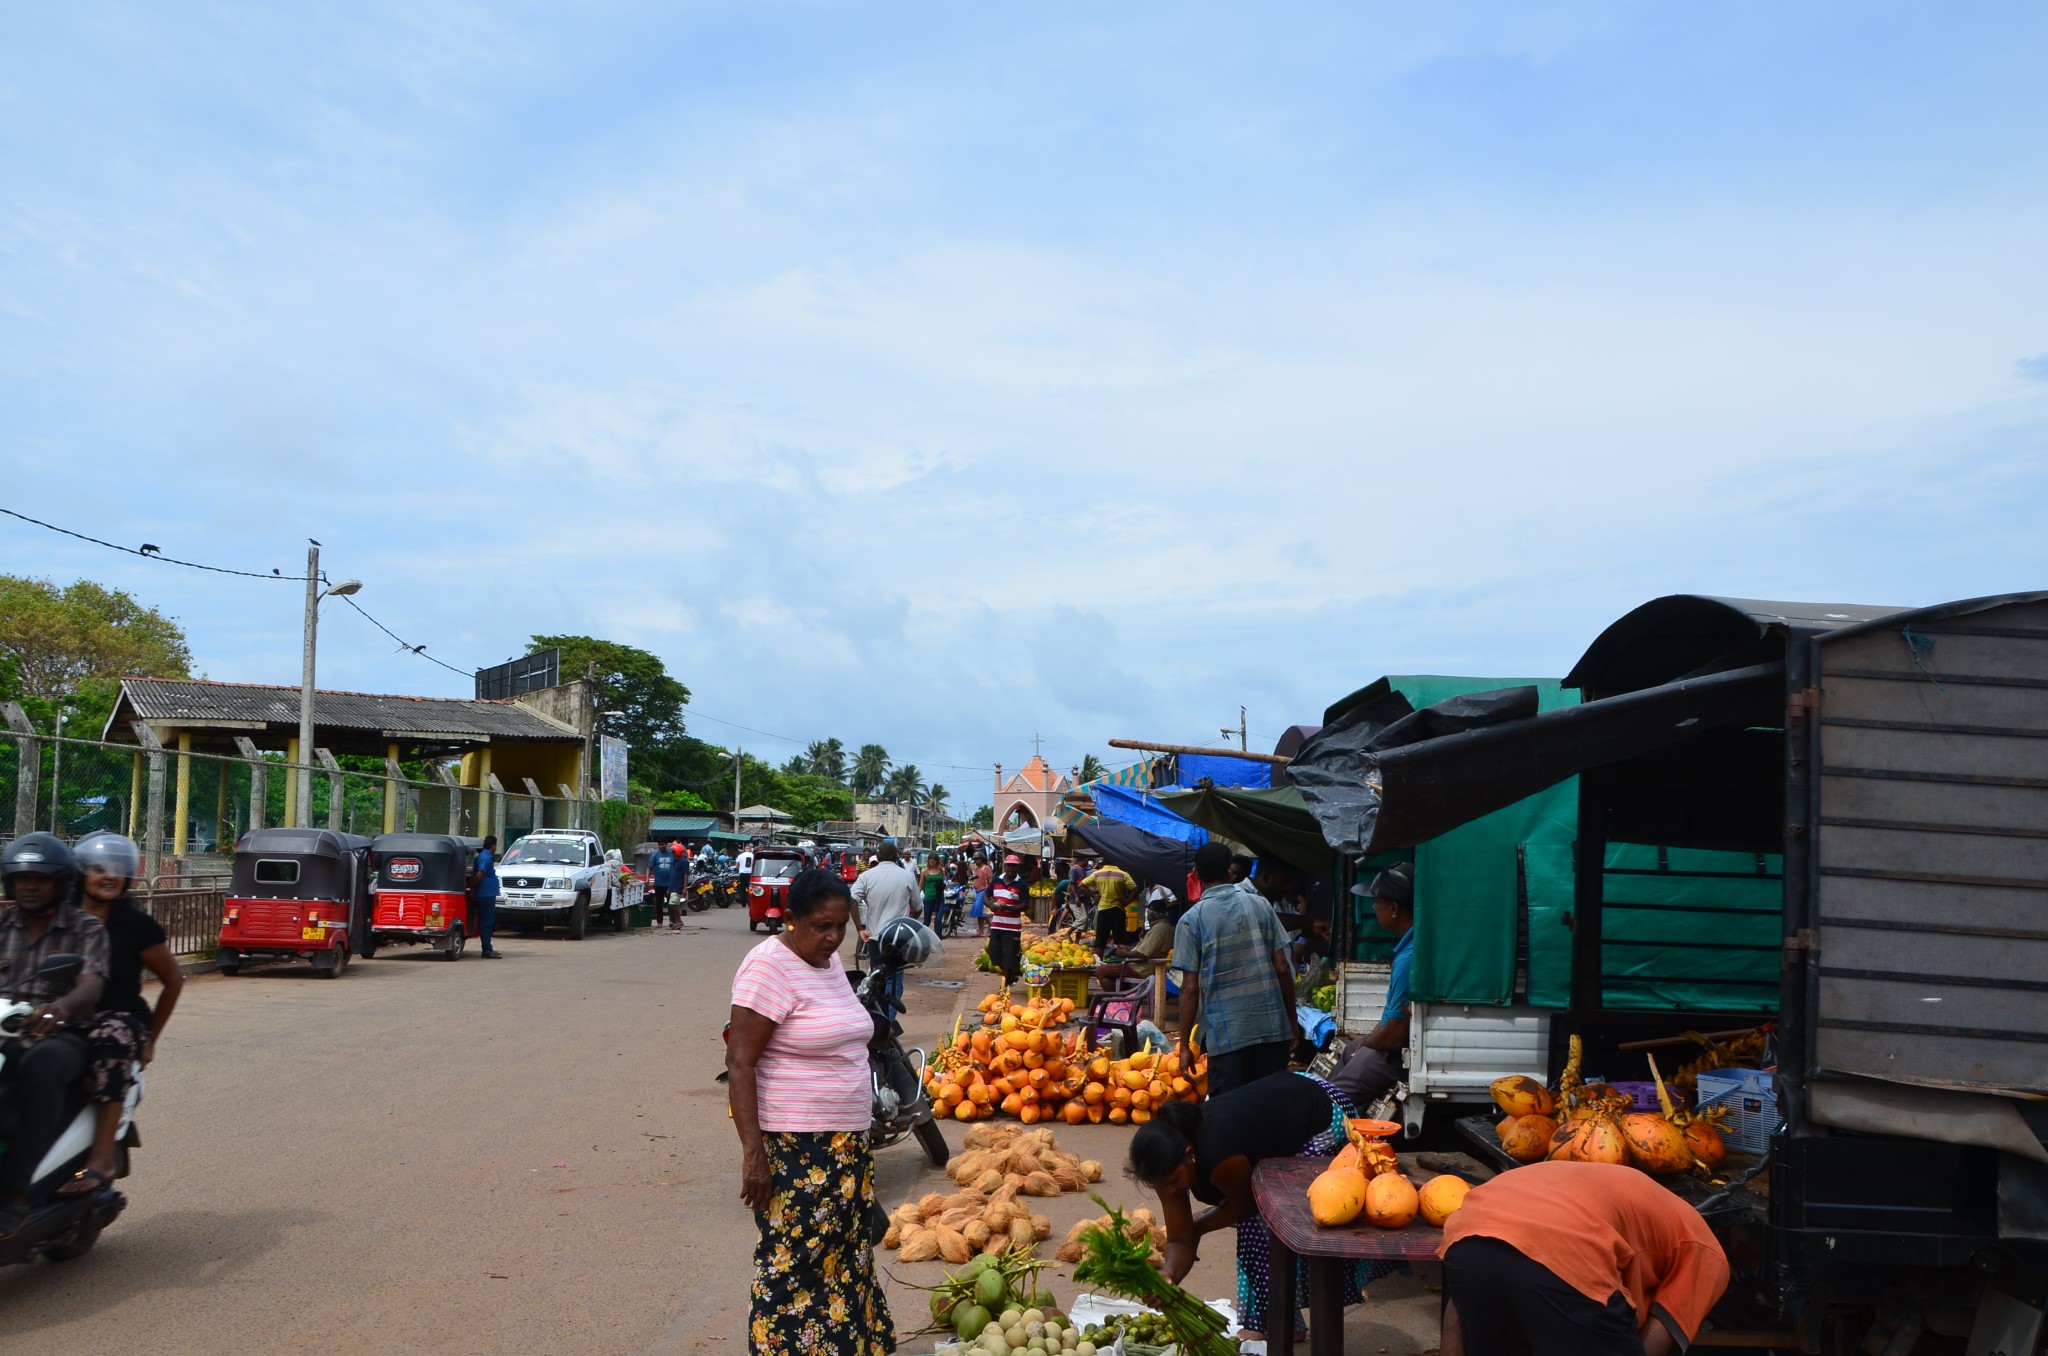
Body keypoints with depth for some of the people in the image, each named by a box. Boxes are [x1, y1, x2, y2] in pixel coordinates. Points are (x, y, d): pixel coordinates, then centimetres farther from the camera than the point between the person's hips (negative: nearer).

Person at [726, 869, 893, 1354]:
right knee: (793, 1265, 0)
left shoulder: (830, 960, 9)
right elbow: (740, 1064, -19)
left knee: (843, 1259, 15)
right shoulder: (770, 967, -17)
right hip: (792, 1148, -8)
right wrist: (753, 1152, -23)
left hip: (844, 1145, 8)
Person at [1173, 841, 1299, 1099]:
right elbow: (1282, 968, 4)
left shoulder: (1191, 920, -5)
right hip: (1272, 1026, 3)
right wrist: (1292, 1020, 14)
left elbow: (1190, 988, -6)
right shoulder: (1261, 906, 4)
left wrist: (1185, 1044, 0)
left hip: (1226, 1033, -3)